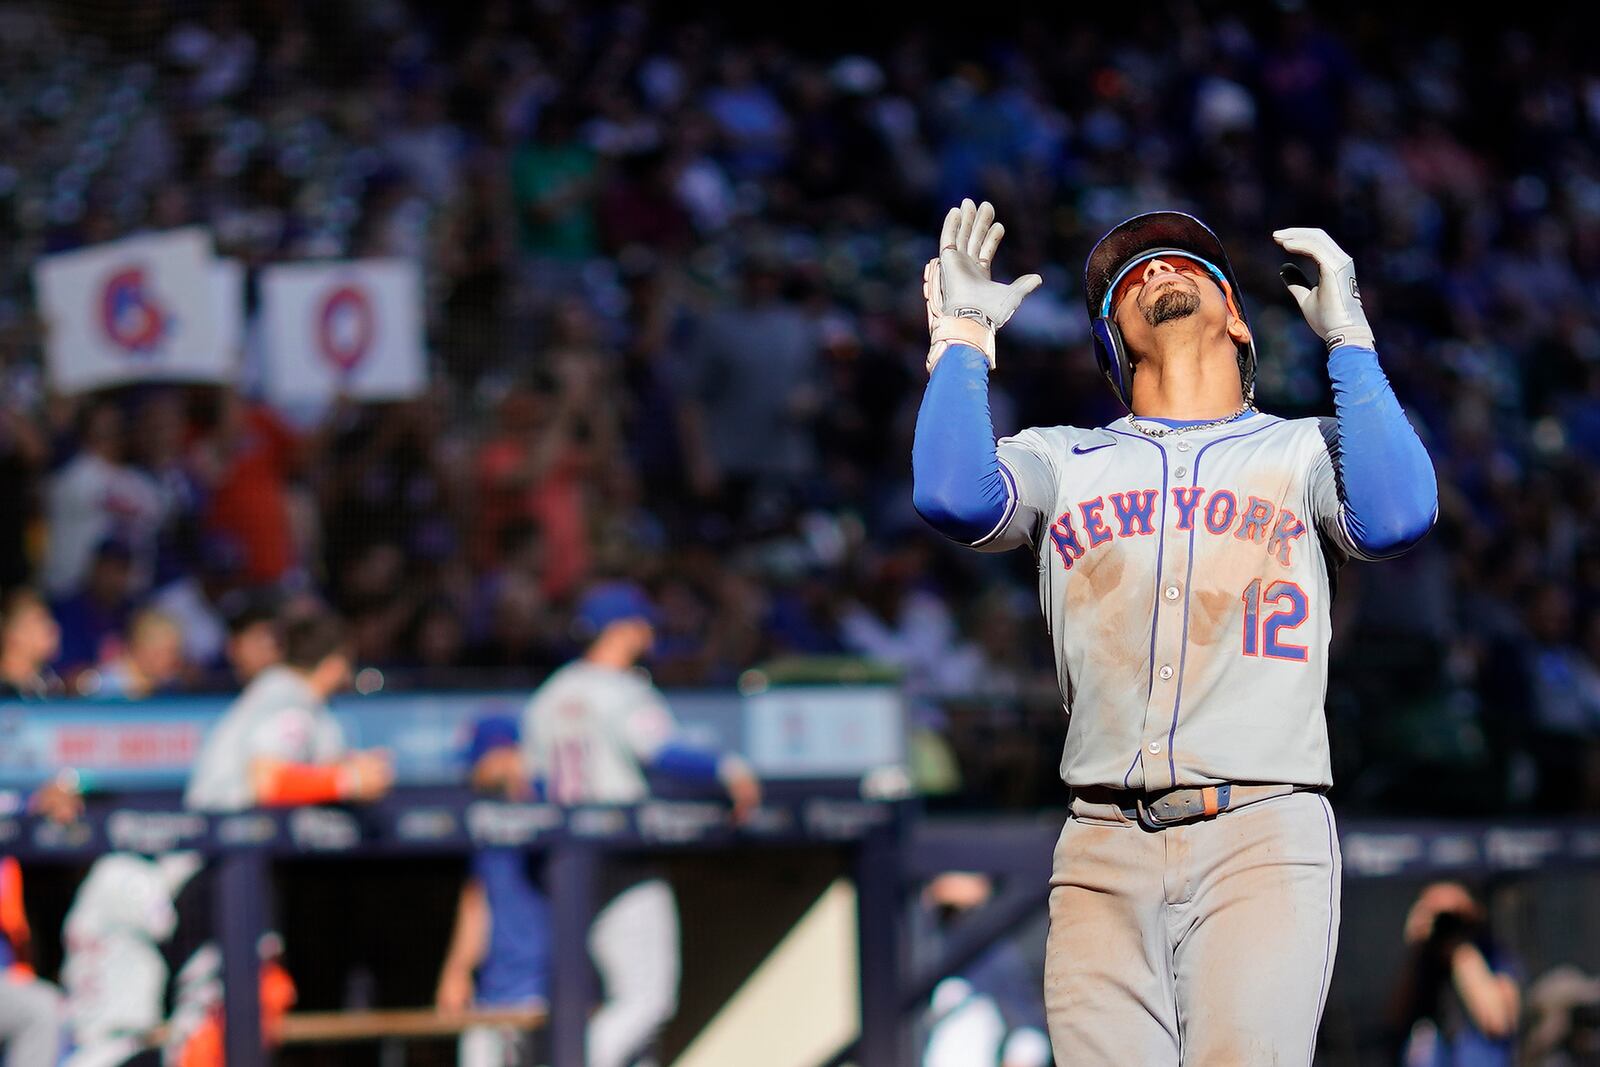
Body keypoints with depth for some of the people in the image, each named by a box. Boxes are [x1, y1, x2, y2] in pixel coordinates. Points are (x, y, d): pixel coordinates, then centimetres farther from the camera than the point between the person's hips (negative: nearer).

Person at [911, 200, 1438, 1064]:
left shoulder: (1301, 451, 18)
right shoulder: (1065, 460, 22)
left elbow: (1396, 518, -4)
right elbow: (953, 497, 0)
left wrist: (1348, 338, 2)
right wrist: (962, 332, 9)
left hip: (1262, 838, -2)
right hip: (1104, 845, 2)